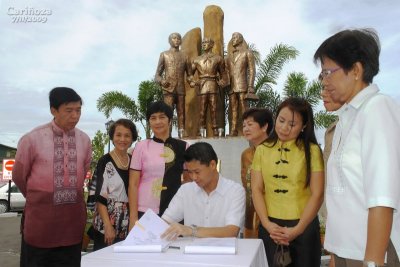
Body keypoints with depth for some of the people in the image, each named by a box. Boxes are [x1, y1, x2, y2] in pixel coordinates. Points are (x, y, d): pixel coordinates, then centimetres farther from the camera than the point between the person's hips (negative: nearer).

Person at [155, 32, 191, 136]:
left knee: (181, 113, 1)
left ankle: (182, 134, 0)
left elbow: (189, 73, 17)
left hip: (181, 89, 3)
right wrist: (161, 81, -15)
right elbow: (157, 74, 6)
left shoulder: (184, 56, 17)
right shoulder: (164, 54, 10)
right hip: (168, 89, -3)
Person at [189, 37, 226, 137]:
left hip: (213, 85, -1)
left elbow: (222, 72, 15)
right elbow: (191, 73, 15)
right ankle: (201, 131, 0)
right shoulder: (197, 59, 16)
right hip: (202, 85, 1)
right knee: (202, 110, -3)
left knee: (213, 109, -3)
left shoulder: (218, 58, 13)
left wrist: (222, 81, -3)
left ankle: (215, 131, -1)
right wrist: (192, 81, -3)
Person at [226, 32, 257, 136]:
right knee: (233, 110, 0)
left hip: (242, 86, -4)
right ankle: (233, 131, -1)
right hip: (231, 87, 5)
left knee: (244, 109, -9)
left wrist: (250, 86, -11)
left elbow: (252, 70, 0)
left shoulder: (247, 53, 9)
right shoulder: (230, 56, 23)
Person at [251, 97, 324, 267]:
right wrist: (266, 223, -10)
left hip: (304, 227, -2)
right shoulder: (262, 150, 4)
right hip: (271, 227, 2)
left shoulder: (312, 150, -4)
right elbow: (257, 190, 1)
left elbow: (317, 194, -6)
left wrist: (297, 229, -12)